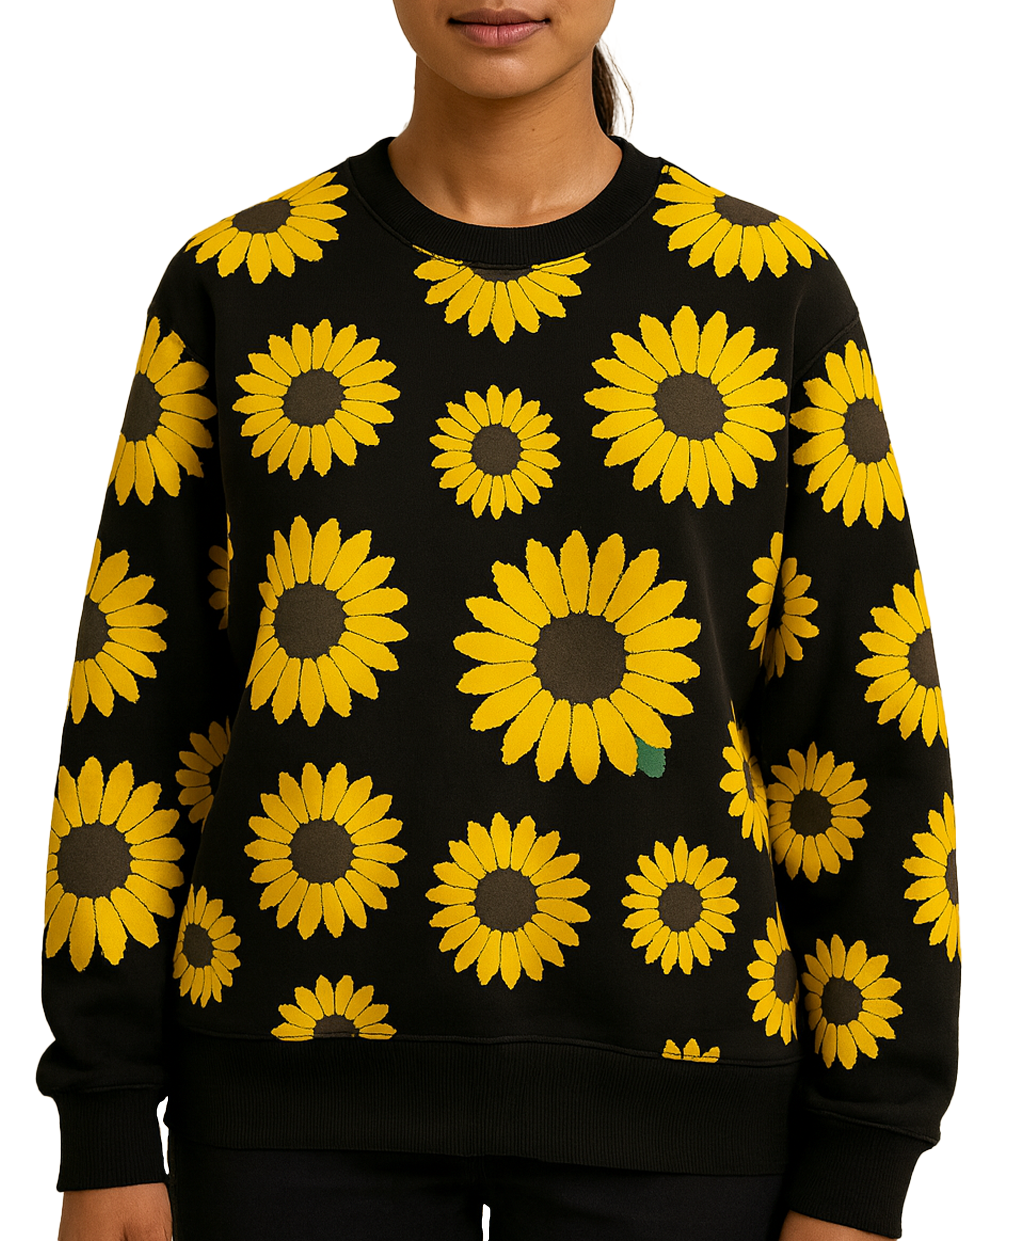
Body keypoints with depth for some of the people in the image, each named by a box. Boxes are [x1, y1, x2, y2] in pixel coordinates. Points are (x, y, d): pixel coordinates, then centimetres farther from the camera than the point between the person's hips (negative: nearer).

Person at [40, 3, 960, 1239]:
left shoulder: (771, 288, 0)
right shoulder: (237, 285, 3)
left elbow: (871, 740, 0)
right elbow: (131, 706, 4)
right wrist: (106, 1133, 1)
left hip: (659, 1094, 0)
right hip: (301, 1097, 1)